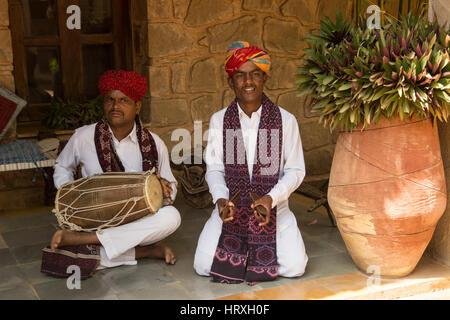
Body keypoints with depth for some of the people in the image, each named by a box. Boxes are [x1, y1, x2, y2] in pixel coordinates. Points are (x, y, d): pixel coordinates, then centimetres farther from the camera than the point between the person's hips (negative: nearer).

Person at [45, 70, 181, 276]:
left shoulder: (155, 145, -2)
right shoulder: (83, 137, -3)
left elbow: (171, 188, 9)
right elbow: (62, 166, 17)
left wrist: (164, 188, -15)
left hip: (139, 223, 1)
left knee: (171, 216, -34)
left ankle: (83, 239, -27)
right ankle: (147, 250, -17)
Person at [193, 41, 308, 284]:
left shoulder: (285, 120, 0)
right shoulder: (219, 120, 4)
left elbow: (296, 170, 0)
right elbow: (214, 168, 3)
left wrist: (271, 198, -18)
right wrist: (220, 198, -18)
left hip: (274, 207, 0)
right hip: (231, 207, 1)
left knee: (294, 266, -20)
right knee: (204, 266, -18)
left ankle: (258, 250, 13)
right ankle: (237, 246, 15)